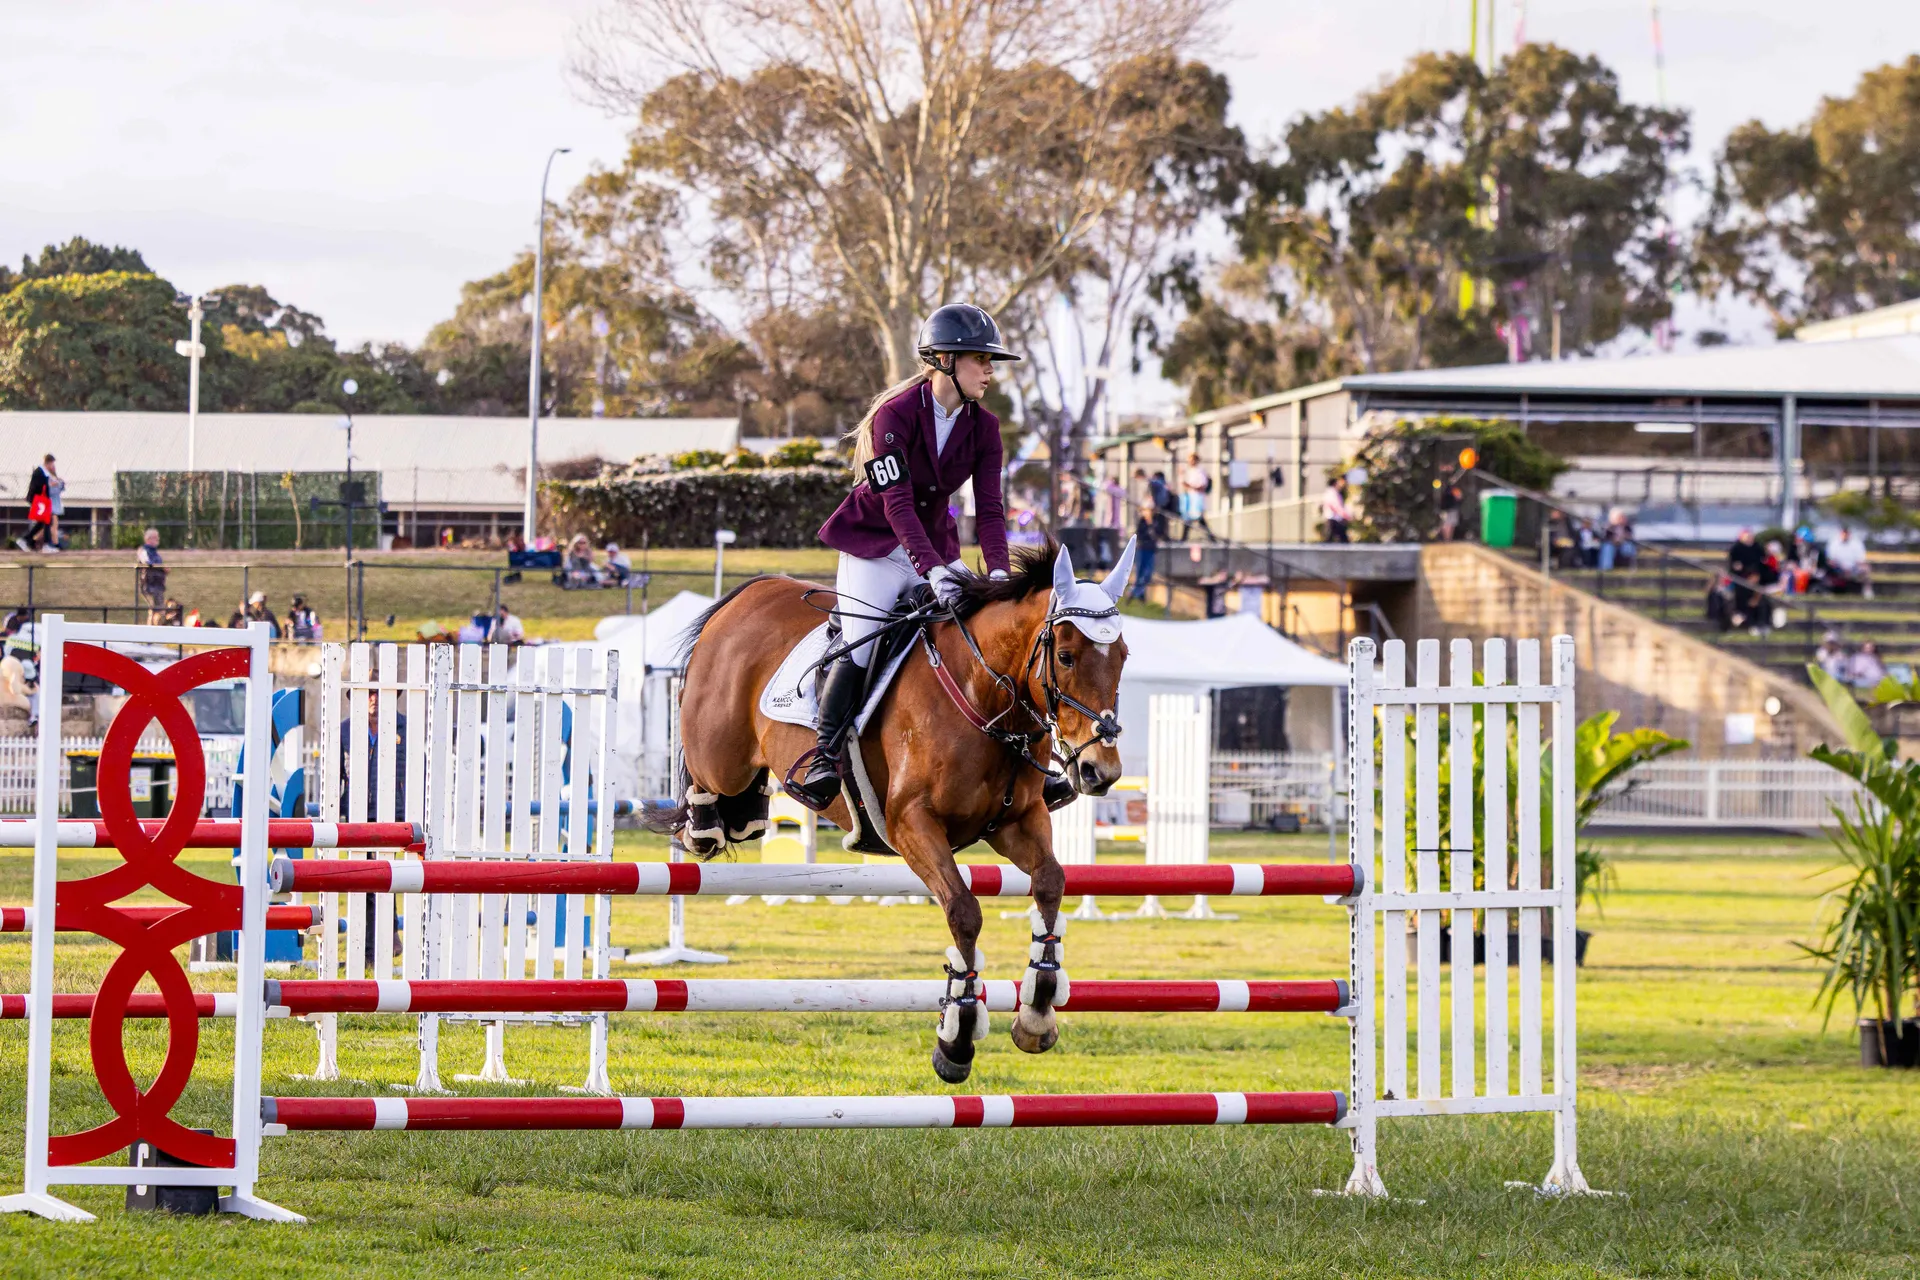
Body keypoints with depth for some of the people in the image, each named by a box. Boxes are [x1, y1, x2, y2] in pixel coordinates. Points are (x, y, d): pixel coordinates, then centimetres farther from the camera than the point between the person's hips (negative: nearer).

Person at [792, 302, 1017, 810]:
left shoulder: (983, 427, -2)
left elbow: (989, 509, -7)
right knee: (860, 646, -23)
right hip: (874, 546, -5)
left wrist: (998, 574, -24)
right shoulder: (895, 416, -20)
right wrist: (932, 570, -40)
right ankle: (822, 757, -18)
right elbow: (897, 504, -28)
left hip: (935, 547, 5)